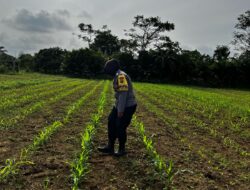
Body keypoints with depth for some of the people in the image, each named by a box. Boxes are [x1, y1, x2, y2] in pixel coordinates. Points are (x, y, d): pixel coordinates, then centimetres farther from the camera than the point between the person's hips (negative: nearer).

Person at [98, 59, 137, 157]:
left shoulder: (121, 76, -19)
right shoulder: (118, 76, 14)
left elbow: (123, 93, -24)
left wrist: (120, 110, -23)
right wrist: (118, 107, 21)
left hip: (127, 107, -10)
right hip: (120, 105, 10)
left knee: (120, 128, -1)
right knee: (111, 123, 9)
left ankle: (122, 149, 18)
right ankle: (110, 147, 18)